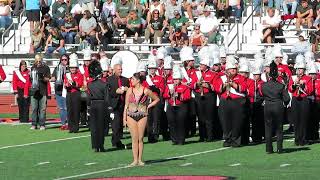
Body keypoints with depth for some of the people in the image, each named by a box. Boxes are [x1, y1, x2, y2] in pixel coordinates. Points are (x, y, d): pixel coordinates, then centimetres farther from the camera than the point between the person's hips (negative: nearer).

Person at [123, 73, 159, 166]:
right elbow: (126, 105, 5)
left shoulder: (146, 91, -2)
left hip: (142, 116, -1)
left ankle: (140, 159, 7)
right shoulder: (130, 91, 2)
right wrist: (124, 118, 1)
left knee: (140, 138, 1)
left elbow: (157, 99, 11)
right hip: (131, 116, 1)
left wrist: (148, 106, 1)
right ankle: (135, 160, 1)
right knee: (134, 138, -1)